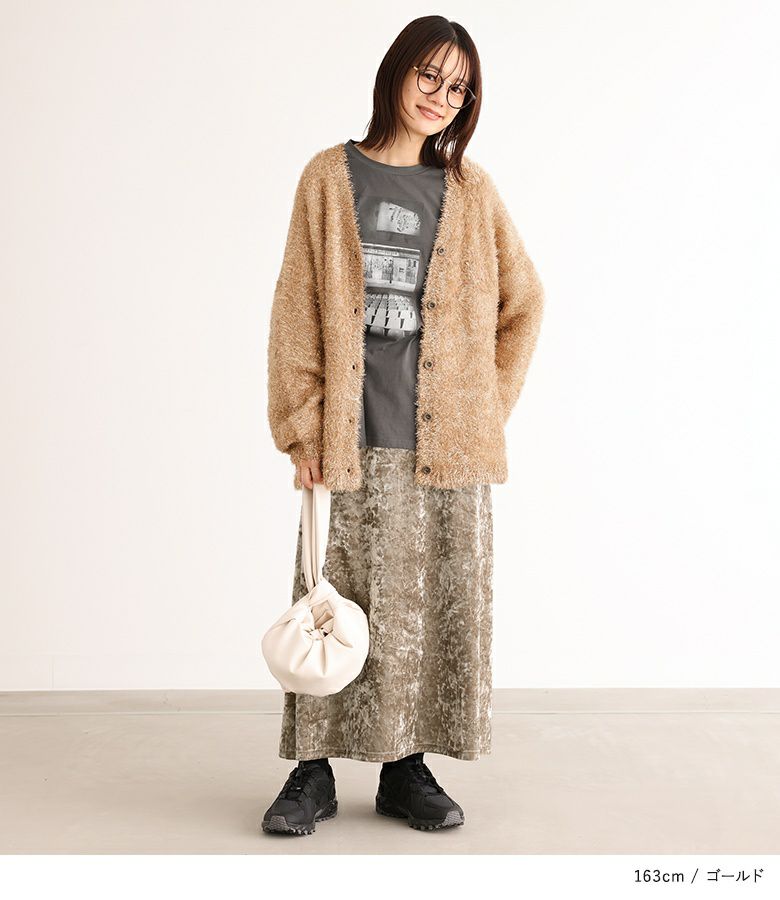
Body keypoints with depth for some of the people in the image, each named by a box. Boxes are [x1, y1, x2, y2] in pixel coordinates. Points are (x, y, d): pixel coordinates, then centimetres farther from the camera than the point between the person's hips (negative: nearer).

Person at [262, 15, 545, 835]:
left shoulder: (470, 191, 10)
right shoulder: (331, 177, 6)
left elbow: (523, 303, 16)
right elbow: (297, 310, 2)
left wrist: (490, 405, 8)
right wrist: (303, 428, -5)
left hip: (447, 442, 2)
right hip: (351, 438, -1)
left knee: (438, 606, 4)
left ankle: (408, 768, 18)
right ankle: (313, 771, 14)